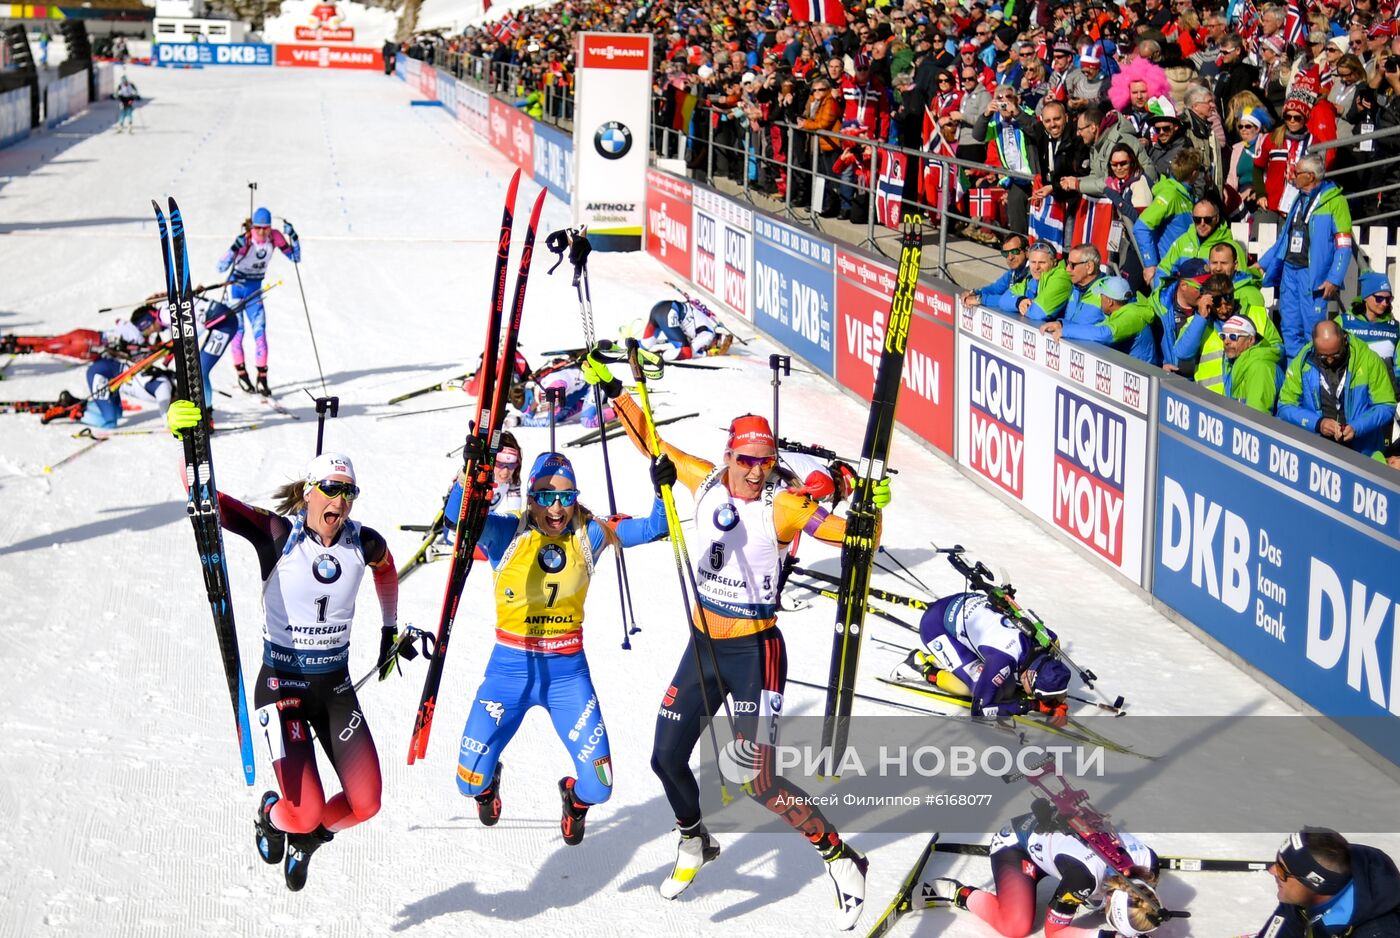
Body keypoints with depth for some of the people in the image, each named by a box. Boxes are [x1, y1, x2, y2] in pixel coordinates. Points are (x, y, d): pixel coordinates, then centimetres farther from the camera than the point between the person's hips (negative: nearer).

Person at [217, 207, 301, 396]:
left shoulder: (275, 237, -13)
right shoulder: (244, 240, -26)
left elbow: (295, 258, -3)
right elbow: (221, 267, -30)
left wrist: (292, 236, -19)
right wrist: (235, 248, -46)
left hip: (254, 289, 3)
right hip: (236, 286, -3)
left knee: (260, 331, -6)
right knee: (238, 329, -3)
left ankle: (262, 377, -3)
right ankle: (241, 374, 13)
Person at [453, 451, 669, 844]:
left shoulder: (588, 535, -4)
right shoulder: (507, 533, -11)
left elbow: (652, 528, -3)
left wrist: (663, 488, -20)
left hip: (568, 673, 1)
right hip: (510, 670, -1)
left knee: (598, 788, -2)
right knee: (470, 781, 1)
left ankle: (575, 797, 39)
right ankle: (488, 781, 42)